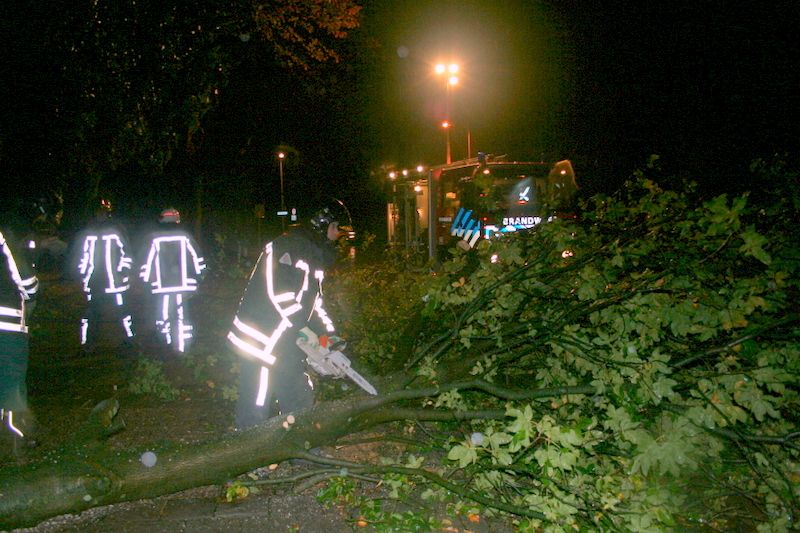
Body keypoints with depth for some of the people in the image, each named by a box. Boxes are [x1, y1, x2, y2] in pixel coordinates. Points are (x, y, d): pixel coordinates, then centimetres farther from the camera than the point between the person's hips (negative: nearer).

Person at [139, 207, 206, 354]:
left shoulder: (155, 239, -4)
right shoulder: (185, 236, -1)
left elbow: (148, 261, -2)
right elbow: (196, 257, 5)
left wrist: (145, 280, 10)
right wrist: (200, 275, 18)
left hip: (162, 287, -1)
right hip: (183, 285, 1)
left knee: (163, 315, 11)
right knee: (182, 315, 6)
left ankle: (167, 344, 14)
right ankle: (182, 347, 6)